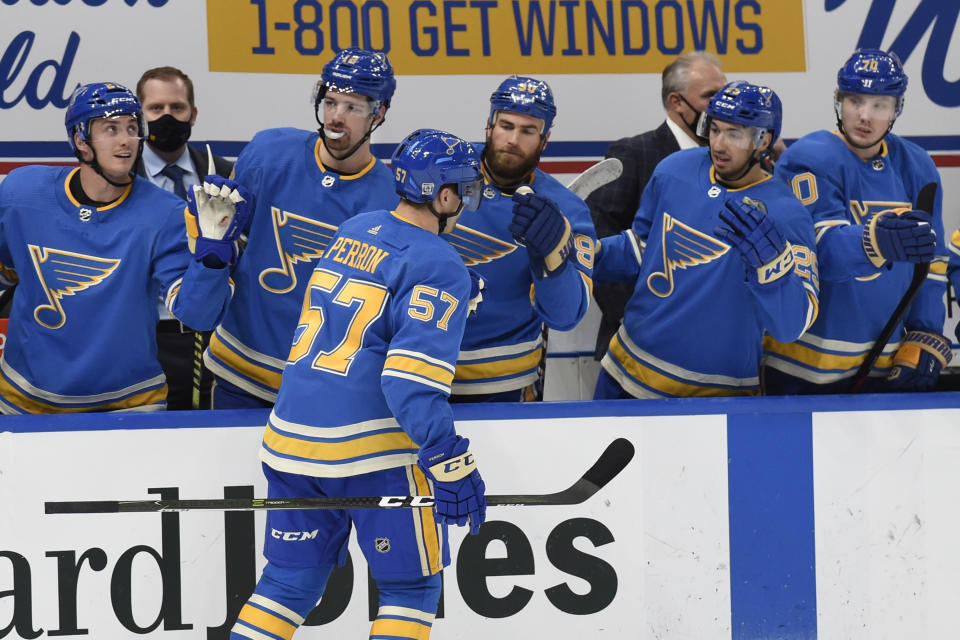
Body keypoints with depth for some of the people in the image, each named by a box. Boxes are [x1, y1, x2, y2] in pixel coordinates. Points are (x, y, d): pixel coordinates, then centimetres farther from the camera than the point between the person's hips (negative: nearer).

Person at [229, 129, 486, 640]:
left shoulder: (351, 231, 12)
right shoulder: (440, 268, -11)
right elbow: (412, 378, -20)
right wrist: (451, 464, -21)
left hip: (291, 440, 7)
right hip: (370, 448, -7)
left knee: (291, 579, 15)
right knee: (410, 588, 6)